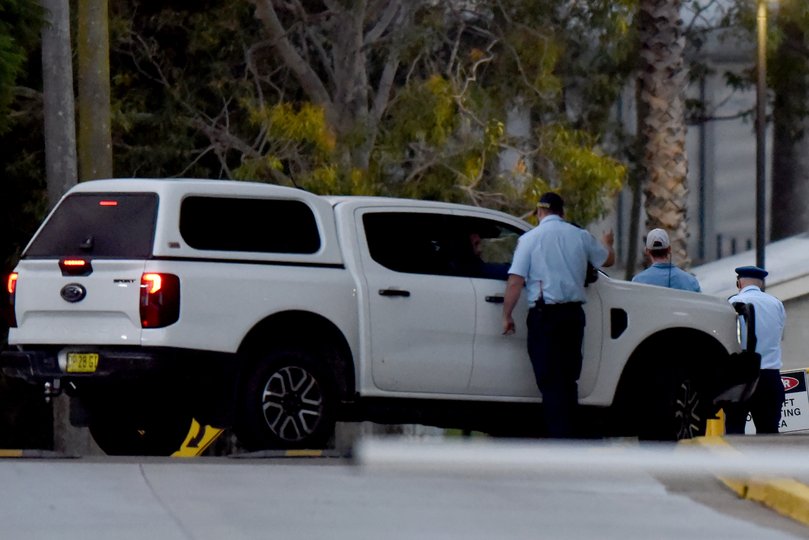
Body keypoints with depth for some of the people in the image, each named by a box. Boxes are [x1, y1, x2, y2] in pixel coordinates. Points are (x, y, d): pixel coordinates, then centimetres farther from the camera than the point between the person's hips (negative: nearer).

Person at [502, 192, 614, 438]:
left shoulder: (530, 238, -3)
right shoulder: (580, 236, 7)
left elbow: (515, 281, -10)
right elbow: (607, 259, 25)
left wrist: (507, 316, -2)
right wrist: (607, 243, 47)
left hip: (545, 315, -4)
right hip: (574, 314, 4)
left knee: (550, 382, -5)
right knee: (568, 381, 14)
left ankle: (559, 437, -13)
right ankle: (569, 432, 15)